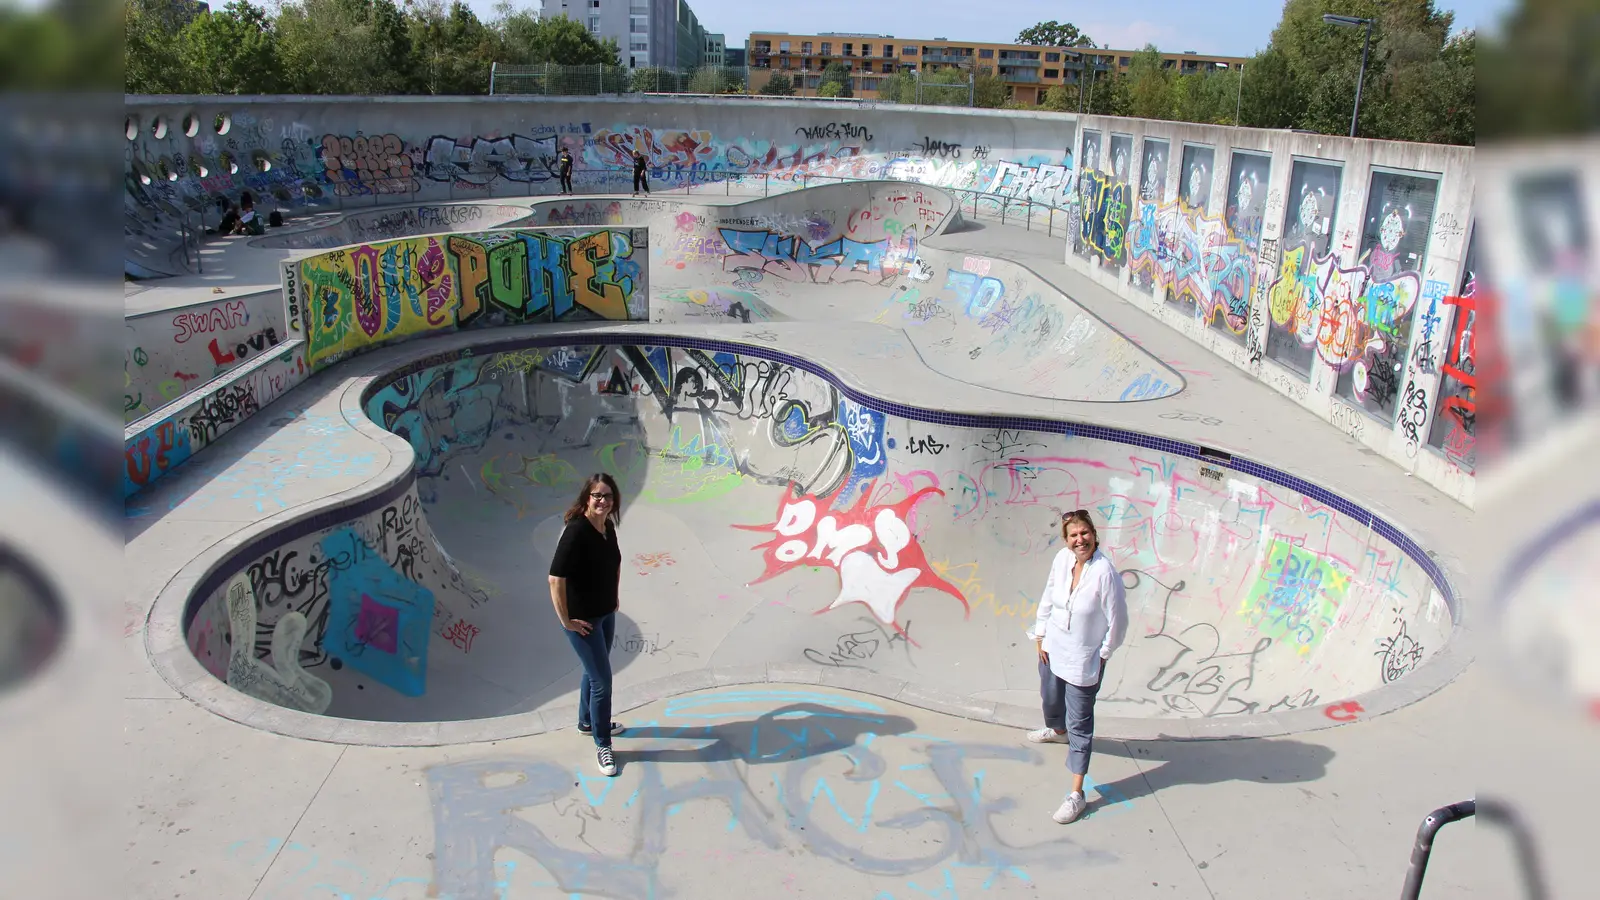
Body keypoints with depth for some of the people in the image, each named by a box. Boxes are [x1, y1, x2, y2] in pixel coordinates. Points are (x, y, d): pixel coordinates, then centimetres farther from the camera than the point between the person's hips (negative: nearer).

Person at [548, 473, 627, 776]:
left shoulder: (608, 527, -1)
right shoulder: (576, 531, -26)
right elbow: (556, 579, -29)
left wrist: (614, 597, 17)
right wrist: (566, 621, -22)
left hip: (606, 614, 8)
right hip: (582, 619, -8)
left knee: (594, 670, 25)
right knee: (602, 679, -1)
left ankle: (588, 721, 47)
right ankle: (602, 745, 15)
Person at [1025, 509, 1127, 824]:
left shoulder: (1105, 573, -27)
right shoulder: (1062, 559, -12)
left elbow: (1117, 622, -18)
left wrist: (1102, 655, -8)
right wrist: (1040, 636, 5)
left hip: (1084, 660, -6)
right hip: (1052, 649, 6)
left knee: (1079, 724, 1)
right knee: (1050, 698, 31)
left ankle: (1077, 795, 10)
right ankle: (1057, 731, 65)